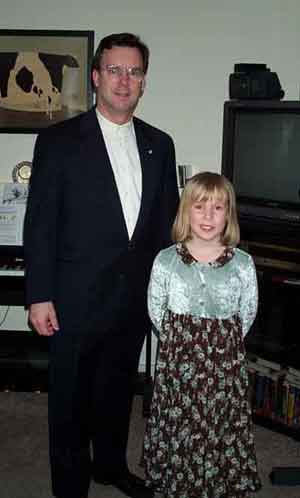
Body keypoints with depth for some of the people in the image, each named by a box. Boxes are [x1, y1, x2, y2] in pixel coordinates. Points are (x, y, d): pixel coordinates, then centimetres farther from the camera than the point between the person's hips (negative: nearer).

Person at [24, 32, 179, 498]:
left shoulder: (159, 144, 6)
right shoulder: (59, 141, -7)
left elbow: (167, 220, 10)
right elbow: (39, 224, -9)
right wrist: (39, 296, -12)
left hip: (136, 298, 4)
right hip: (77, 299, -4)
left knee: (118, 389, 21)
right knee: (71, 398, 11)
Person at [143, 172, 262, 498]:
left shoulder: (242, 263, -7)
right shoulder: (166, 260, -7)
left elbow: (247, 313, 4)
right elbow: (155, 310, 3)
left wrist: (223, 342, 3)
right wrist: (179, 341, 3)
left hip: (225, 364, 0)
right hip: (178, 362, 0)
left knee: (223, 429, 11)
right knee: (179, 426, 12)